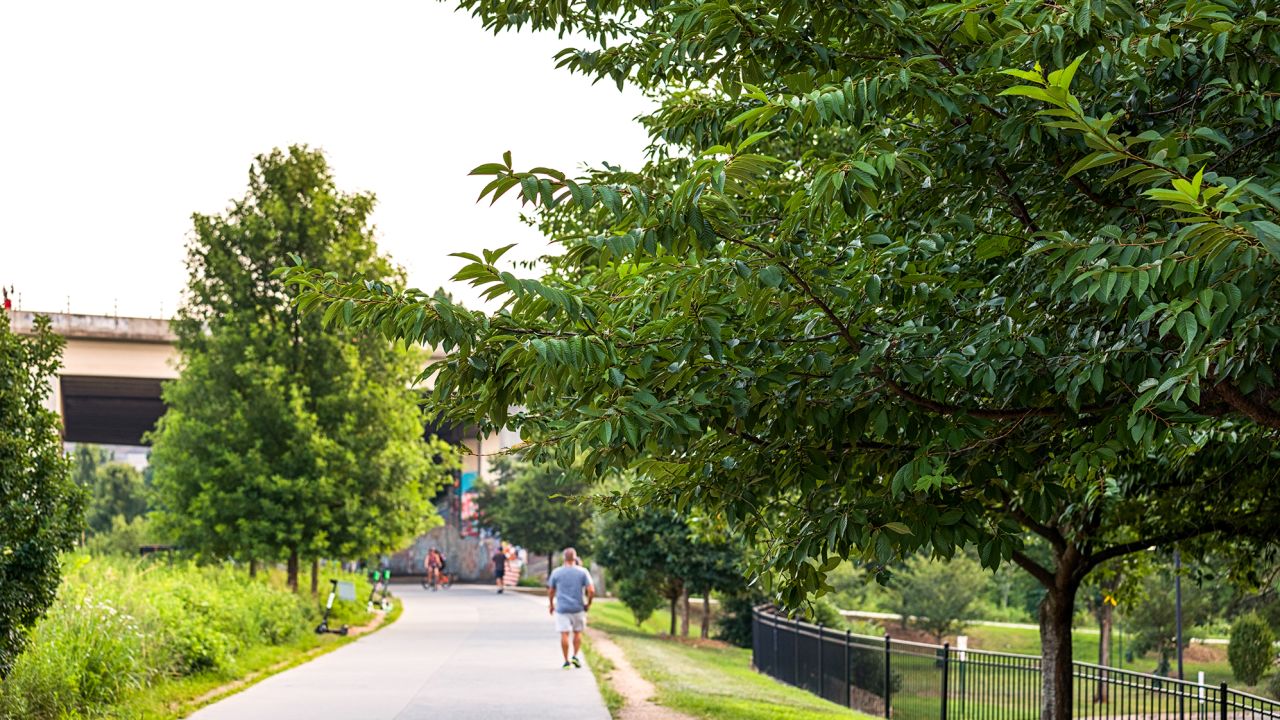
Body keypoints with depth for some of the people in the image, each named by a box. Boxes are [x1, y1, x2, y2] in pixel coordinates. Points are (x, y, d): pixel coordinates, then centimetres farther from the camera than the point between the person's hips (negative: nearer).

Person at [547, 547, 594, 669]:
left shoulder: (556, 572, 0)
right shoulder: (582, 572, -3)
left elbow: (550, 591, 6)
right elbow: (591, 590, -9)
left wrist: (552, 605, 20)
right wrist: (588, 603, 5)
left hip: (561, 608, 0)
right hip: (578, 608, 0)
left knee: (564, 634, 1)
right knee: (578, 632, 15)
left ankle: (566, 661, 1)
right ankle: (575, 656, 5)